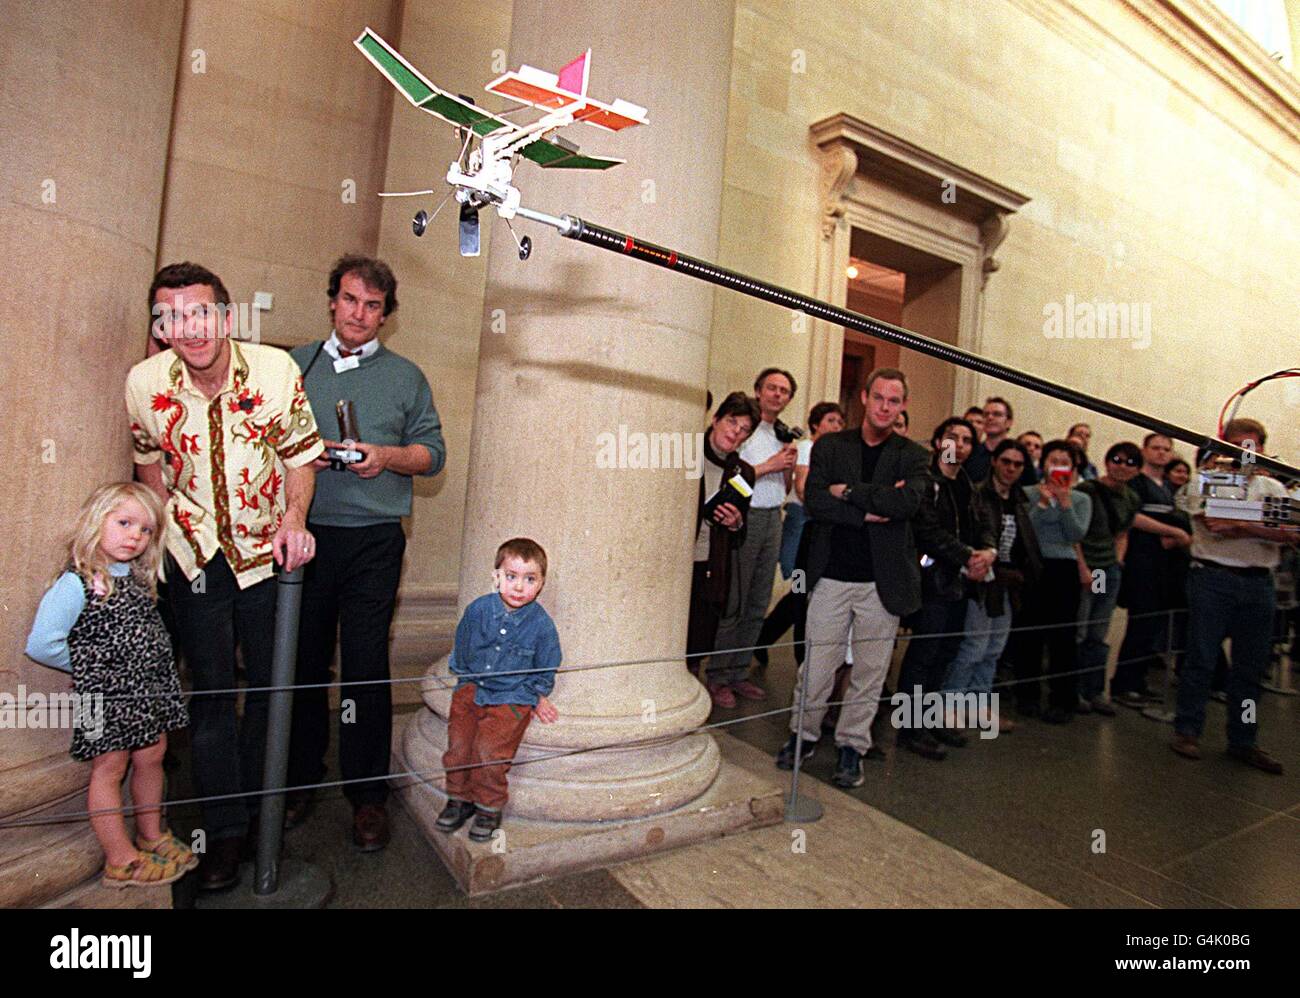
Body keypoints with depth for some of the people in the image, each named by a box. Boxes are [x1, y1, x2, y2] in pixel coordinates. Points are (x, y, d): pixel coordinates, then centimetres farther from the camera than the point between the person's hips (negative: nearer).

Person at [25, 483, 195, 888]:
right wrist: (87, 665, -7)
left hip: (150, 689, 7)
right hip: (106, 696, -7)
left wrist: (154, 667, 8)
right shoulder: (75, 585, -17)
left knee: (150, 758, 17)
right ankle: (121, 860, 19)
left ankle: (151, 836, 36)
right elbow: (41, 644, -19)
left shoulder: (138, 576, 7)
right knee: (109, 768, 6)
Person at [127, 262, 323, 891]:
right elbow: (149, 460, 10)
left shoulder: (276, 369, -14)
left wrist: (294, 519, -16)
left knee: (269, 686, 11)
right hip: (195, 556, 1)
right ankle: (224, 829, 23)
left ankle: (261, 806, 34)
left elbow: (299, 454, -3)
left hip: (269, 549, 0)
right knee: (211, 693, 6)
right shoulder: (144, 383, -9)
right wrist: (161, 526, 5)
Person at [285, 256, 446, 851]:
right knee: (302, 661, 9)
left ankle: (368, 792, 14)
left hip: (373, 541, -1)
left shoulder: (405, 376, 10)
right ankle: (300, 779, 27)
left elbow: (433, 452, 7)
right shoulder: (294, 365, 14)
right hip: (302, 534, 2)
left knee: (366, 666, 0)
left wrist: (388, 456, -11)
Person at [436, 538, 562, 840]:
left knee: (489, 751, -16)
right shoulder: (478, 610, -5)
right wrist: (467, 681, 12)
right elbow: (461, 652, 12)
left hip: (513, 698, -3)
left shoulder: (542, 624, -11)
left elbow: (545, 671, 4)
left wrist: (537, 699, 1)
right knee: (458, 744, -9)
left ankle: (489, 807, 7)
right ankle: (460, 799, 16)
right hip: (472, 688, 3)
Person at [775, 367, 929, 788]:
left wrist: (849, 491, -10)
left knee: (869, 669, 9)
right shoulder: (829, 446, 7)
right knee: (816, 664, 5)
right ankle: (804, 733, 26)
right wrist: (869, 512, -13)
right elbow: (814, 501, -7)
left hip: (883, 579, 0)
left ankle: (852, 745, 25)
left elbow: (909, 501, -15)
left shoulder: (913, 456, 5)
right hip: (831, 575, 0)